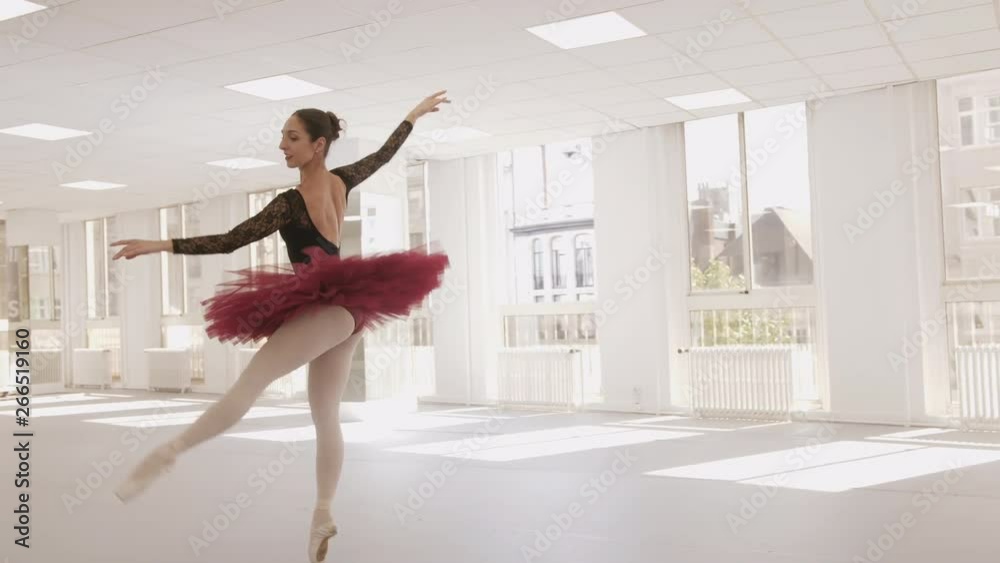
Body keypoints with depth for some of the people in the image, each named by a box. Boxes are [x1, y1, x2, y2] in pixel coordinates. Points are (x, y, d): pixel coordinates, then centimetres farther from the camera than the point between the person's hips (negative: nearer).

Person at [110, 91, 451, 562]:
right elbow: (384, 152, 23)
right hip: (348, 305, 9)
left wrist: (161, 245, -16)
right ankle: (323, 515, 16)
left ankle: (168, 453, -33)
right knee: (326, 416, 11)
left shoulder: (292, 203, -14)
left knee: (250, 382, -22)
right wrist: (416, 113, 37)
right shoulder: (341, 183, 7)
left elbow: (229, 242, -17)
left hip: (326, 306, -9)